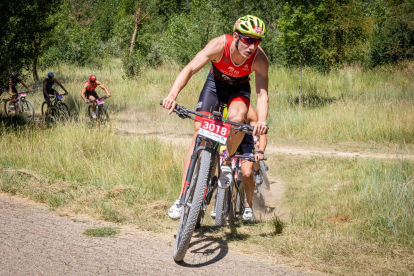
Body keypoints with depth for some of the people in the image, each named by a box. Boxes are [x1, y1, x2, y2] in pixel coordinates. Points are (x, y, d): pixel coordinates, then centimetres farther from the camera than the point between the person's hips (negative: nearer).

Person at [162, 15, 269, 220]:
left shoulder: (260, 58, -31)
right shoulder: (219, 45, -34)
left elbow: (262, 93, -31)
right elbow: (189, 69, -41)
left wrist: (262, 121, -50)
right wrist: (173, 94, -57)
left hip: (239, 89, 0)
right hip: (215, 83, 0)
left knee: (236, 118, -34)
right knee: (199, 134, -12)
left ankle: (226, 163, -5)